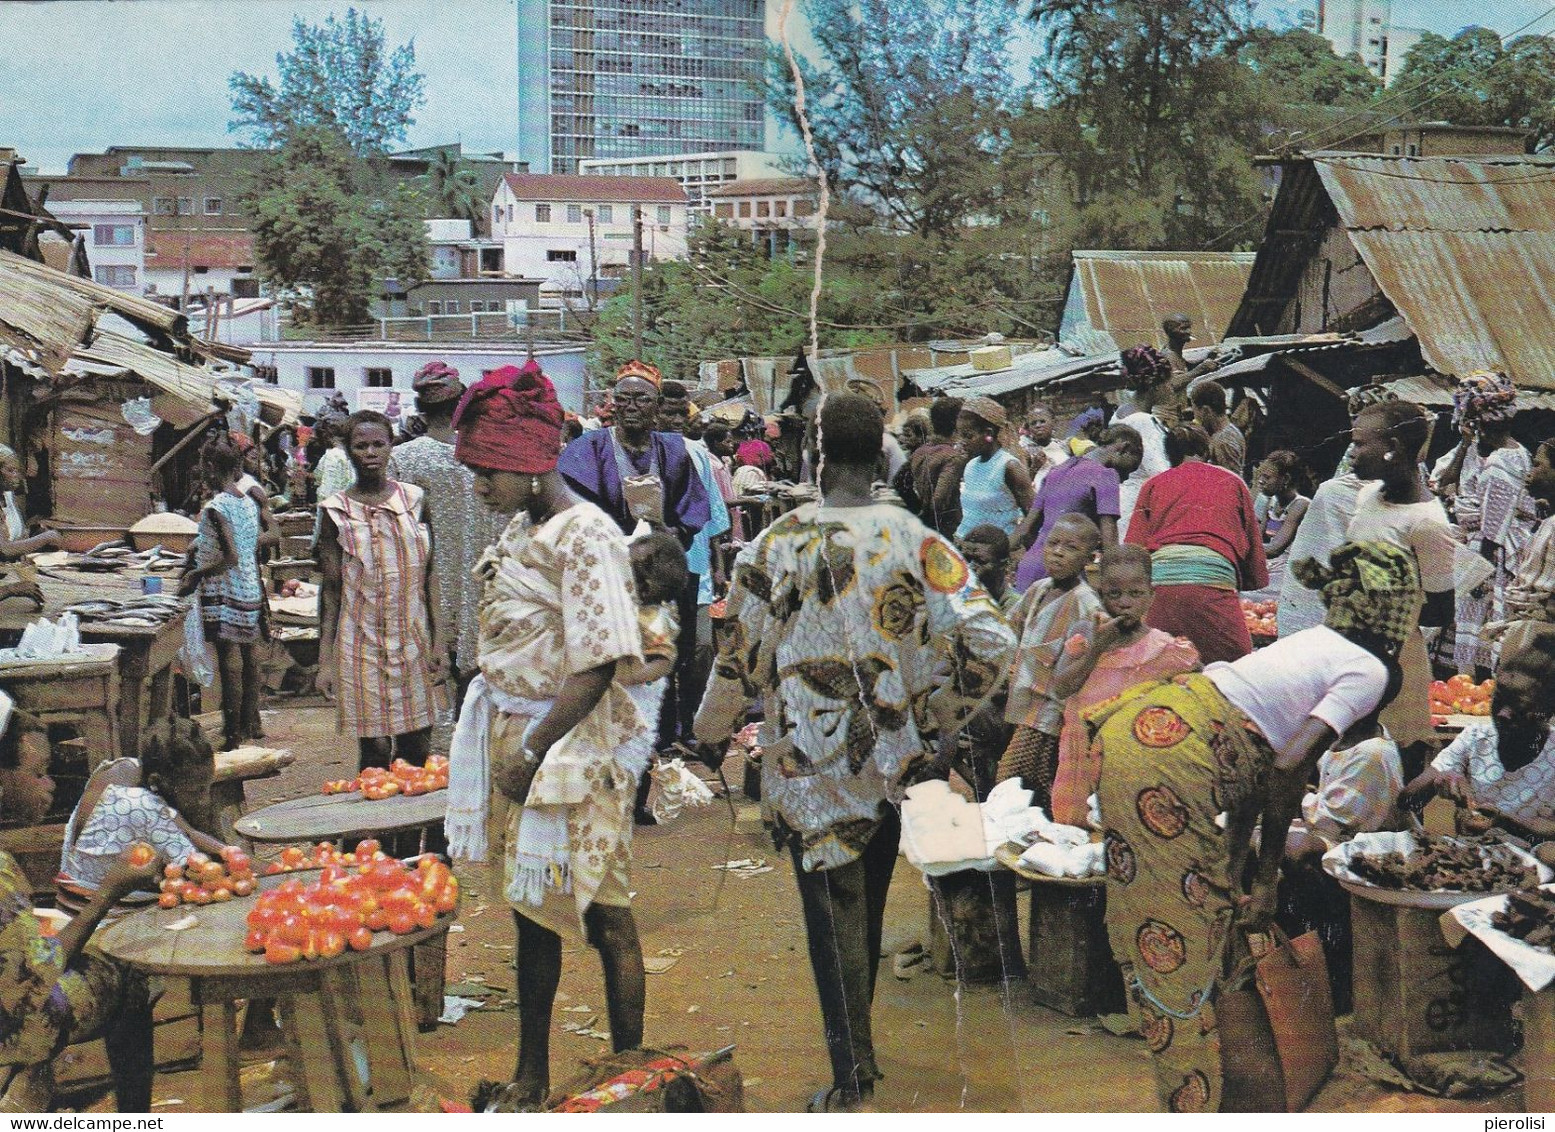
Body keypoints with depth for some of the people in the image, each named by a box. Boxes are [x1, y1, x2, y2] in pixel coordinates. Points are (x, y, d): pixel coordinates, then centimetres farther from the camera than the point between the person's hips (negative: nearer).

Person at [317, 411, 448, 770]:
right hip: (362, 641, -2)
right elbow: (330, 588, 0)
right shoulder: (337, 510, -1)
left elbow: (430, 574, 8)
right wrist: (325, 660, -3)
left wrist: (438, 642, 3)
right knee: (375, 748, -3)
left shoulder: (414, 499, 5)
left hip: (413, 638, 2)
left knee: (417, 749, 3)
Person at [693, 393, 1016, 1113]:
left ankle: (852, 1080, 6)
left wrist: (711, 731, 18)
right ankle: (859, 1050, 37)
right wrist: (937, 722, 2)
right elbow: (991, 643, -14)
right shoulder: (915, 541, -7)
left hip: (808, 763, -2)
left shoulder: (775, 545, -8)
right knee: (868, 905, 20)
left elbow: (740, 659, -1)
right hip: (891, 758, 2)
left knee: (834, 912, 6)